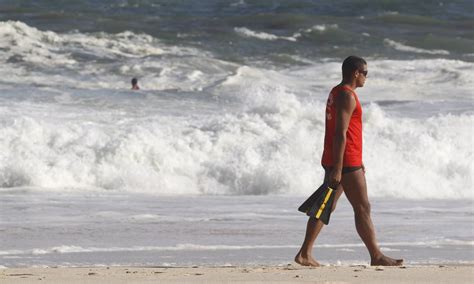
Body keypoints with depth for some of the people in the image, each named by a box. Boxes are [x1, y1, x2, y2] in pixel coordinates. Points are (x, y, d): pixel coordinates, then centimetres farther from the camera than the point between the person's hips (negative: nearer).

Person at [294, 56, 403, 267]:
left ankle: (305, 253, 7)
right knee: (362, 208, -4)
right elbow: (340, 134, -21)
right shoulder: (347, 96, -16)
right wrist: (337, 169, -24)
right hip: (345, 162, -10)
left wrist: (357, 160, 28)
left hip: (334, 160, 10)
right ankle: (376, 256, 0)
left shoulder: (336, 93, 17)